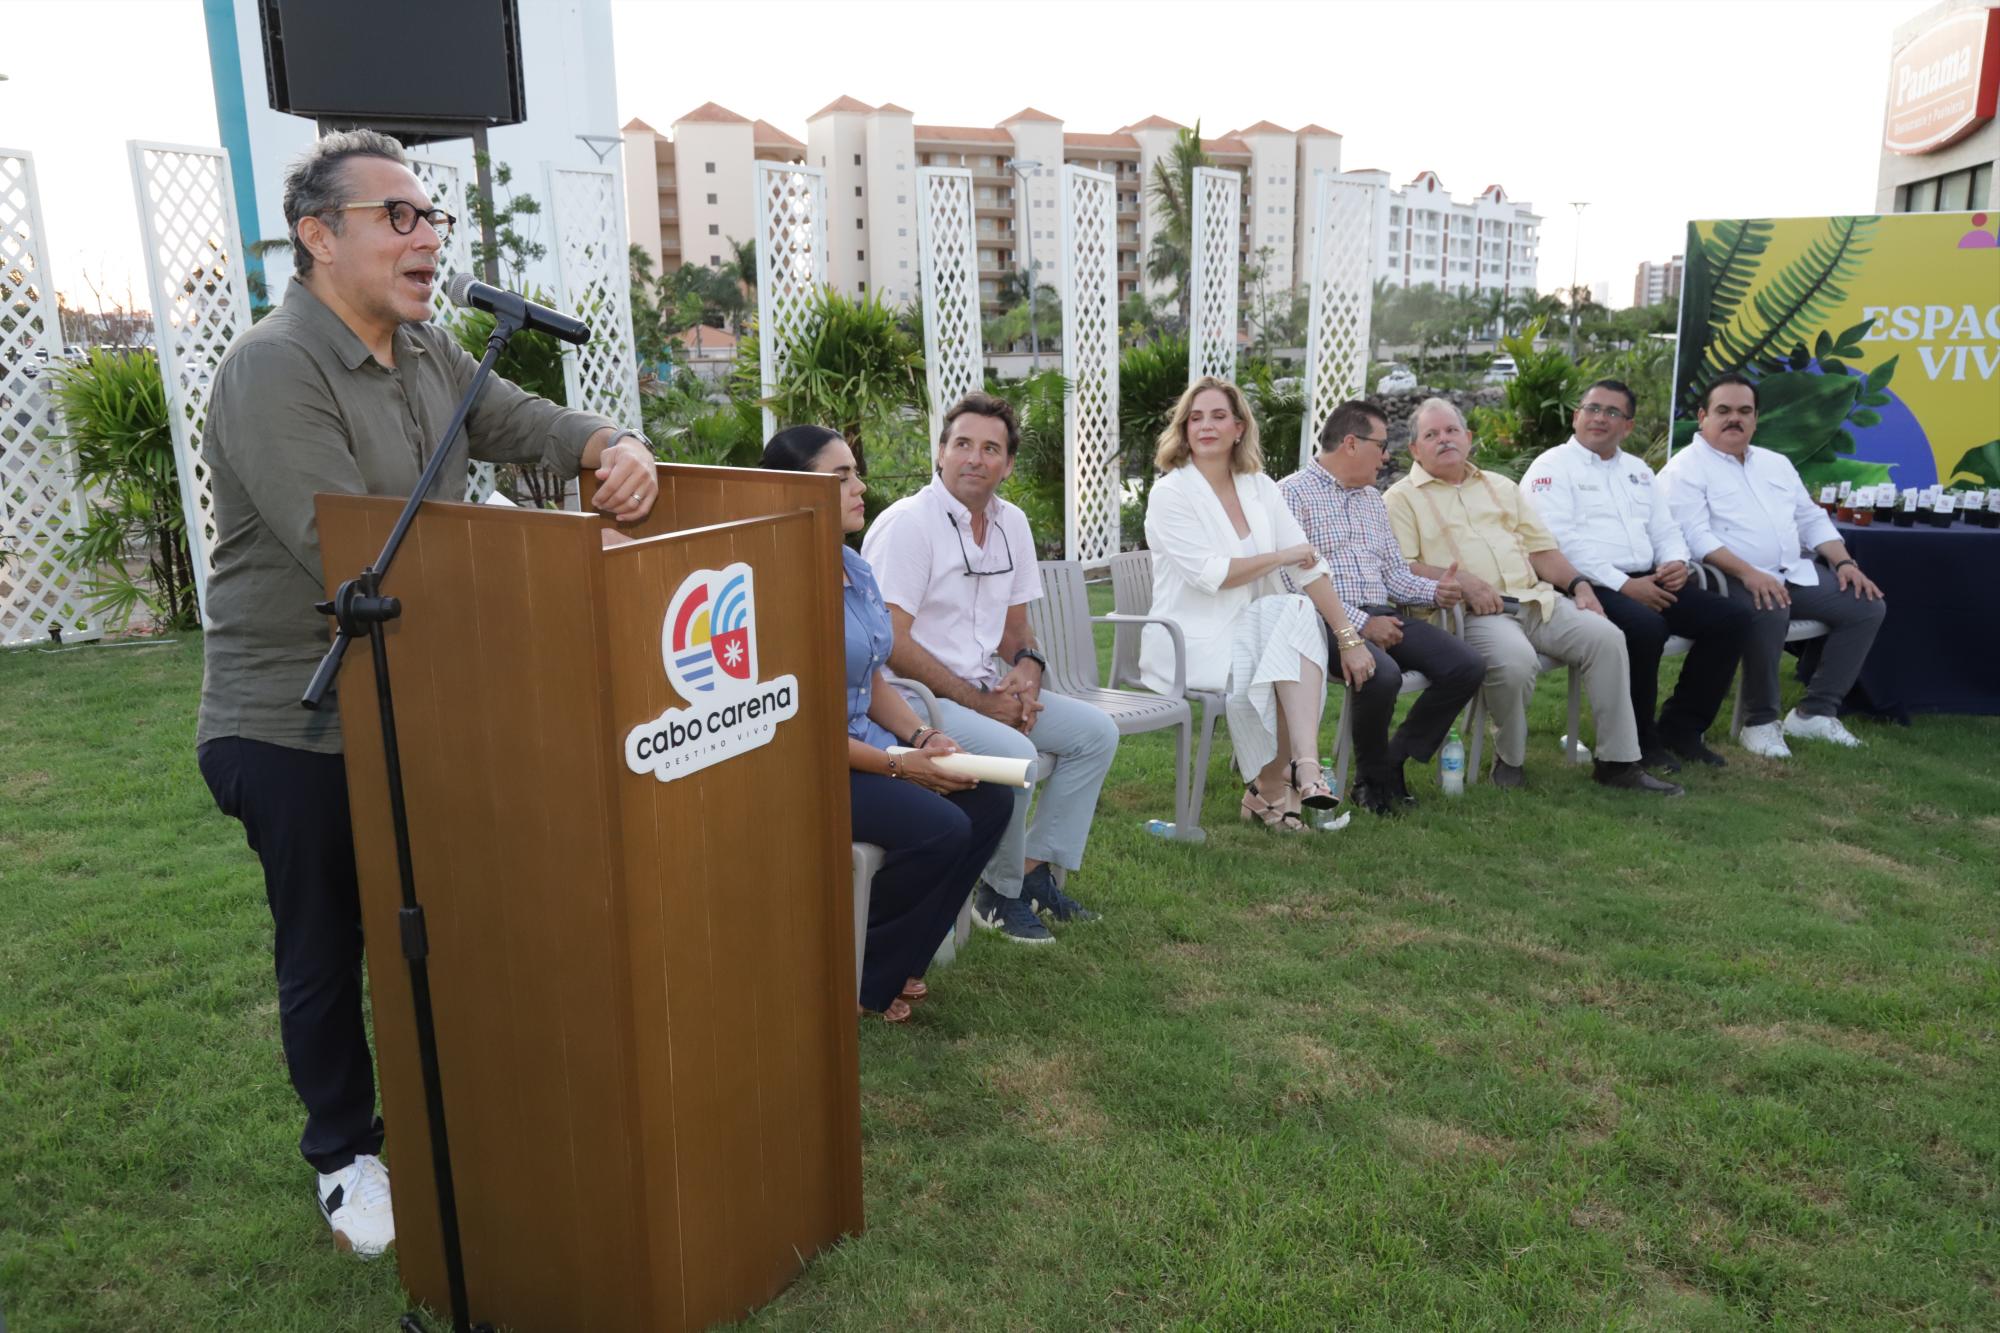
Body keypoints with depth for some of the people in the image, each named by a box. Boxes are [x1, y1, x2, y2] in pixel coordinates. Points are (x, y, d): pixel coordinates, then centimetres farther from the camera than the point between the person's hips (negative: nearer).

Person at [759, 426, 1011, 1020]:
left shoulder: (855, 568, 8)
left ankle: (896, 963, 10)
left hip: (868, 744, 9)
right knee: (941, 830, -24)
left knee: (989, 800, -3)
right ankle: (856, 977, 1)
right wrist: (898, 766, -16)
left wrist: (922, 737, -1)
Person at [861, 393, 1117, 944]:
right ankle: (1000, 894, -5)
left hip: (987, 689, 8)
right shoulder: (907, 523, -15)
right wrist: (978, 701, -17)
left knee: (1095, 732, -1)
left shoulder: (1011, 523, 9)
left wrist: (1027, 664, -4)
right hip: (918, 696, -8)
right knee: (1013, 754, -30)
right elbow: (892, 645, -20)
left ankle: (1033, 871, 5)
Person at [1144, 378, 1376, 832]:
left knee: (1299, 613, -27)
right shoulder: (1171, 493, -6)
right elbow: (1210, 574, -17)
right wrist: (1283, 556, -8)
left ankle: (1270, 789, -23)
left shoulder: (1259, 488, 9)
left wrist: (1349, 638, -5)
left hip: (1250, 633, 5)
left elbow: (1310, 568, 2)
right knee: (1292, 612, -26)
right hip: (1188, 642, -5)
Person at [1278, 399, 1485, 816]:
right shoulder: (1293, 493, -2)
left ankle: (1394, 762, 2)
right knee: (1383, 674, -35)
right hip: (1327, 621, -7)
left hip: (1380, 616, 8)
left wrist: (1434, 591, 2)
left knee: (1467, 666, -12)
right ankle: (1372, 778, -7)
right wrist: (1360, 623, -18)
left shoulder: (1372, 499, 24)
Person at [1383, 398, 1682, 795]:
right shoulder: (1402, 498, 6)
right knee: (1516, 661, -35)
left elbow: (1541, 548, 23)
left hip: (1533, 598, 6)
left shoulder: (1500, 487, 26)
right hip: (1471, 612, -6)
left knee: (1605, 636, -16)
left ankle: (1617, 761, -7)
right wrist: (1460, 579, -19)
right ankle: (1509, 758, -7)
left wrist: (1578, 583, 6)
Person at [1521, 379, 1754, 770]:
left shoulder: (1638, 470, 23)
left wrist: (1676, 562, -1)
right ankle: (1639, 740, -13)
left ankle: (1680, 727, 5)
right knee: (1645, 627, -35)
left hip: (1646, 582, 8)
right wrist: (1624, 585, -19)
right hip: (1589, 588, -8)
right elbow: (1563, 543, -14)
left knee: (1731, 617, -5)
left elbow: (1665, 529, 24)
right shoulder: (1552, 467, -2)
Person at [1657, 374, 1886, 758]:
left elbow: (1812, 520, 23)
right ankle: (1760, 721, -17)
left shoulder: (1776, 464, 21)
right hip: (1733, 579, -8)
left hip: (1795, 573, 8)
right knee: (1770, 611, -37)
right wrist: (1748, 573, -29)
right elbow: (1695, 536, -18)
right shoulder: (1686, 469, -5)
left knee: (1867, 605, -5)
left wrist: (1844, 562, 6)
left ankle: (1815, 712, 1)